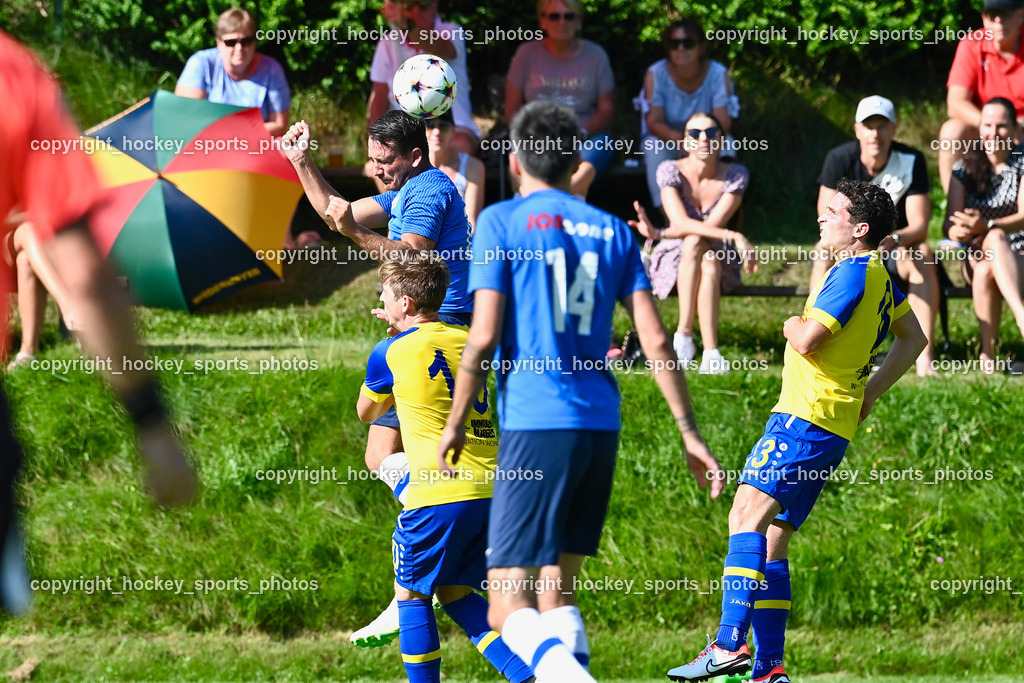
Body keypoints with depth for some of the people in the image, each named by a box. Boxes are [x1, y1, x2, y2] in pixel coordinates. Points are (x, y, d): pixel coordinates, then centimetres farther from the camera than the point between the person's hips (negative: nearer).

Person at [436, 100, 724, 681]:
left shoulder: (502, 222, 1)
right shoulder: (612, 231, 13)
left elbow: (484, 337, -7)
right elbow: (656, 341, 6)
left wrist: (455, 424, 5)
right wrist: (689, 432, 10)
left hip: (534, 423, -5)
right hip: (602, 426, 5)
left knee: (509, 607, -8)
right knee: (559, 590, 18)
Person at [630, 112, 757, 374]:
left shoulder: (735, 175, -8)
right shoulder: (671, 171, -11)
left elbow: (712, 225, -18)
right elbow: (681, 223, -24)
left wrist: (659, 233, -26)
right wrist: (734, 237, -36)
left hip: (719, 259, 1)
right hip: (674, 260, -1)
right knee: (694, 243, -36)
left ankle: (710, 352, -42)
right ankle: (684, 333, -39)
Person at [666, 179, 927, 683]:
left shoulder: (852, 273, -13)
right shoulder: (877, 274, 17)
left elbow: (807, 341, -20)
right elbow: (913, 339, 29)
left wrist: (792, 324, 3)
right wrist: (869, 394, 22)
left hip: (807, 416, -10)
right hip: (837, 424, 10)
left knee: (747, 516, -20)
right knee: (771, 537, 9)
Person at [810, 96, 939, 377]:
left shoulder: (911, 161, -11)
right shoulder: (840, 159, -13)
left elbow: (919, 225, -17)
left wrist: (894, 240, -40)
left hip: (894, 248, 1)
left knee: (923, 256, -32)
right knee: (824, 253, -34)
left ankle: (925, 358, -38)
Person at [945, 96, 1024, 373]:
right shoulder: (964, 169, 6)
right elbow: (951, 222, -2)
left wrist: (986, 226, -32)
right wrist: (958, 230, -29)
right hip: (977, 255, 2)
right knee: (984, 270, -37)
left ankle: (988, 352, -48)